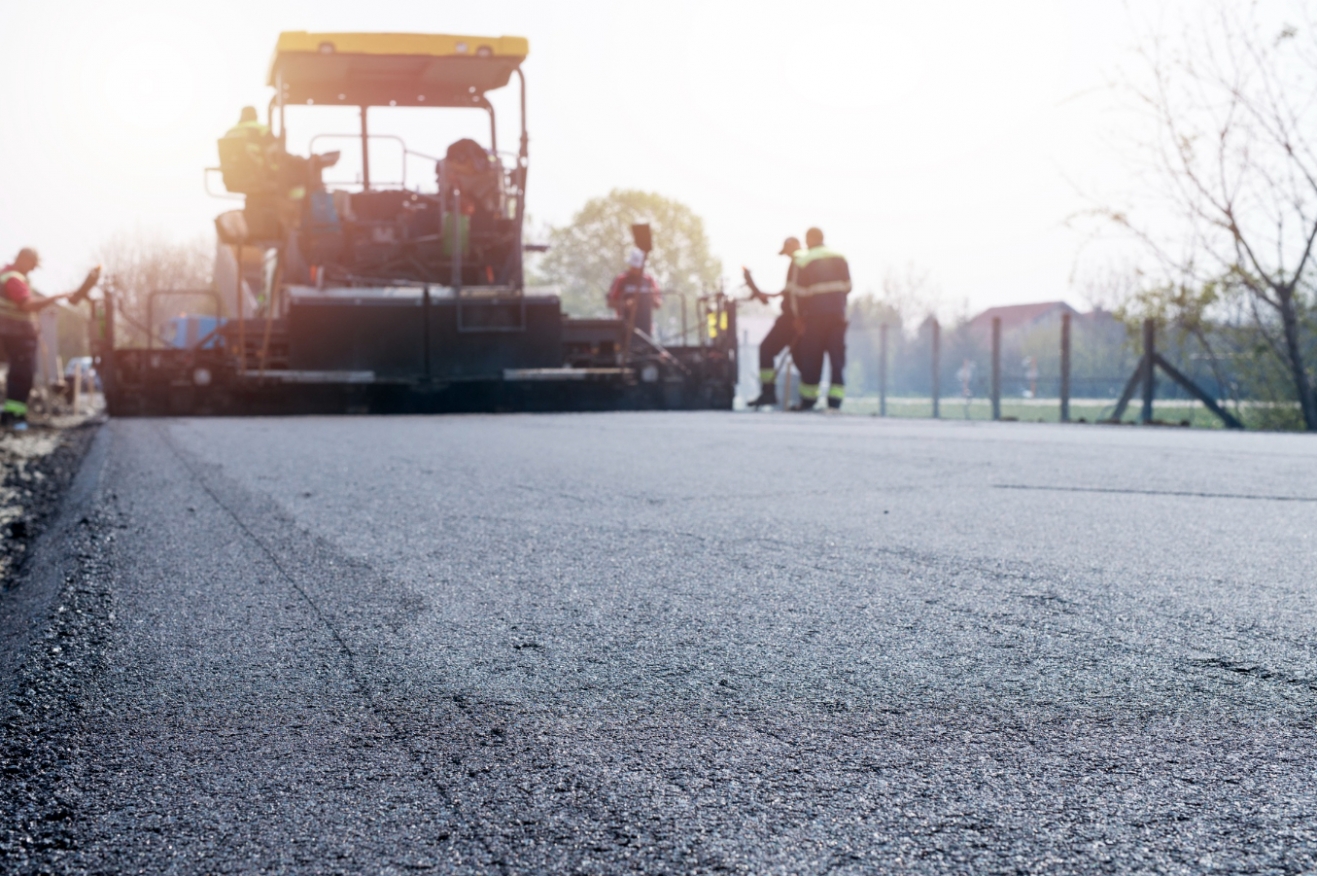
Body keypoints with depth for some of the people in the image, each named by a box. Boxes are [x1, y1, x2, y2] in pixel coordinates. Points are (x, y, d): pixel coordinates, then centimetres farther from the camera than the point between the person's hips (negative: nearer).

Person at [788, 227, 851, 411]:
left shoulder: (803, 261, -4)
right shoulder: (840, 258, 9)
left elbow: (799, 292, -4)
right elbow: (847, 286, 10)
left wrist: (800, 313, 6)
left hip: (816, 314, -3)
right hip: (838, 313, 3)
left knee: (812, 356, 5)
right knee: (837, 356, 2)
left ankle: (808, 399, 11)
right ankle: (835, 400, -5)